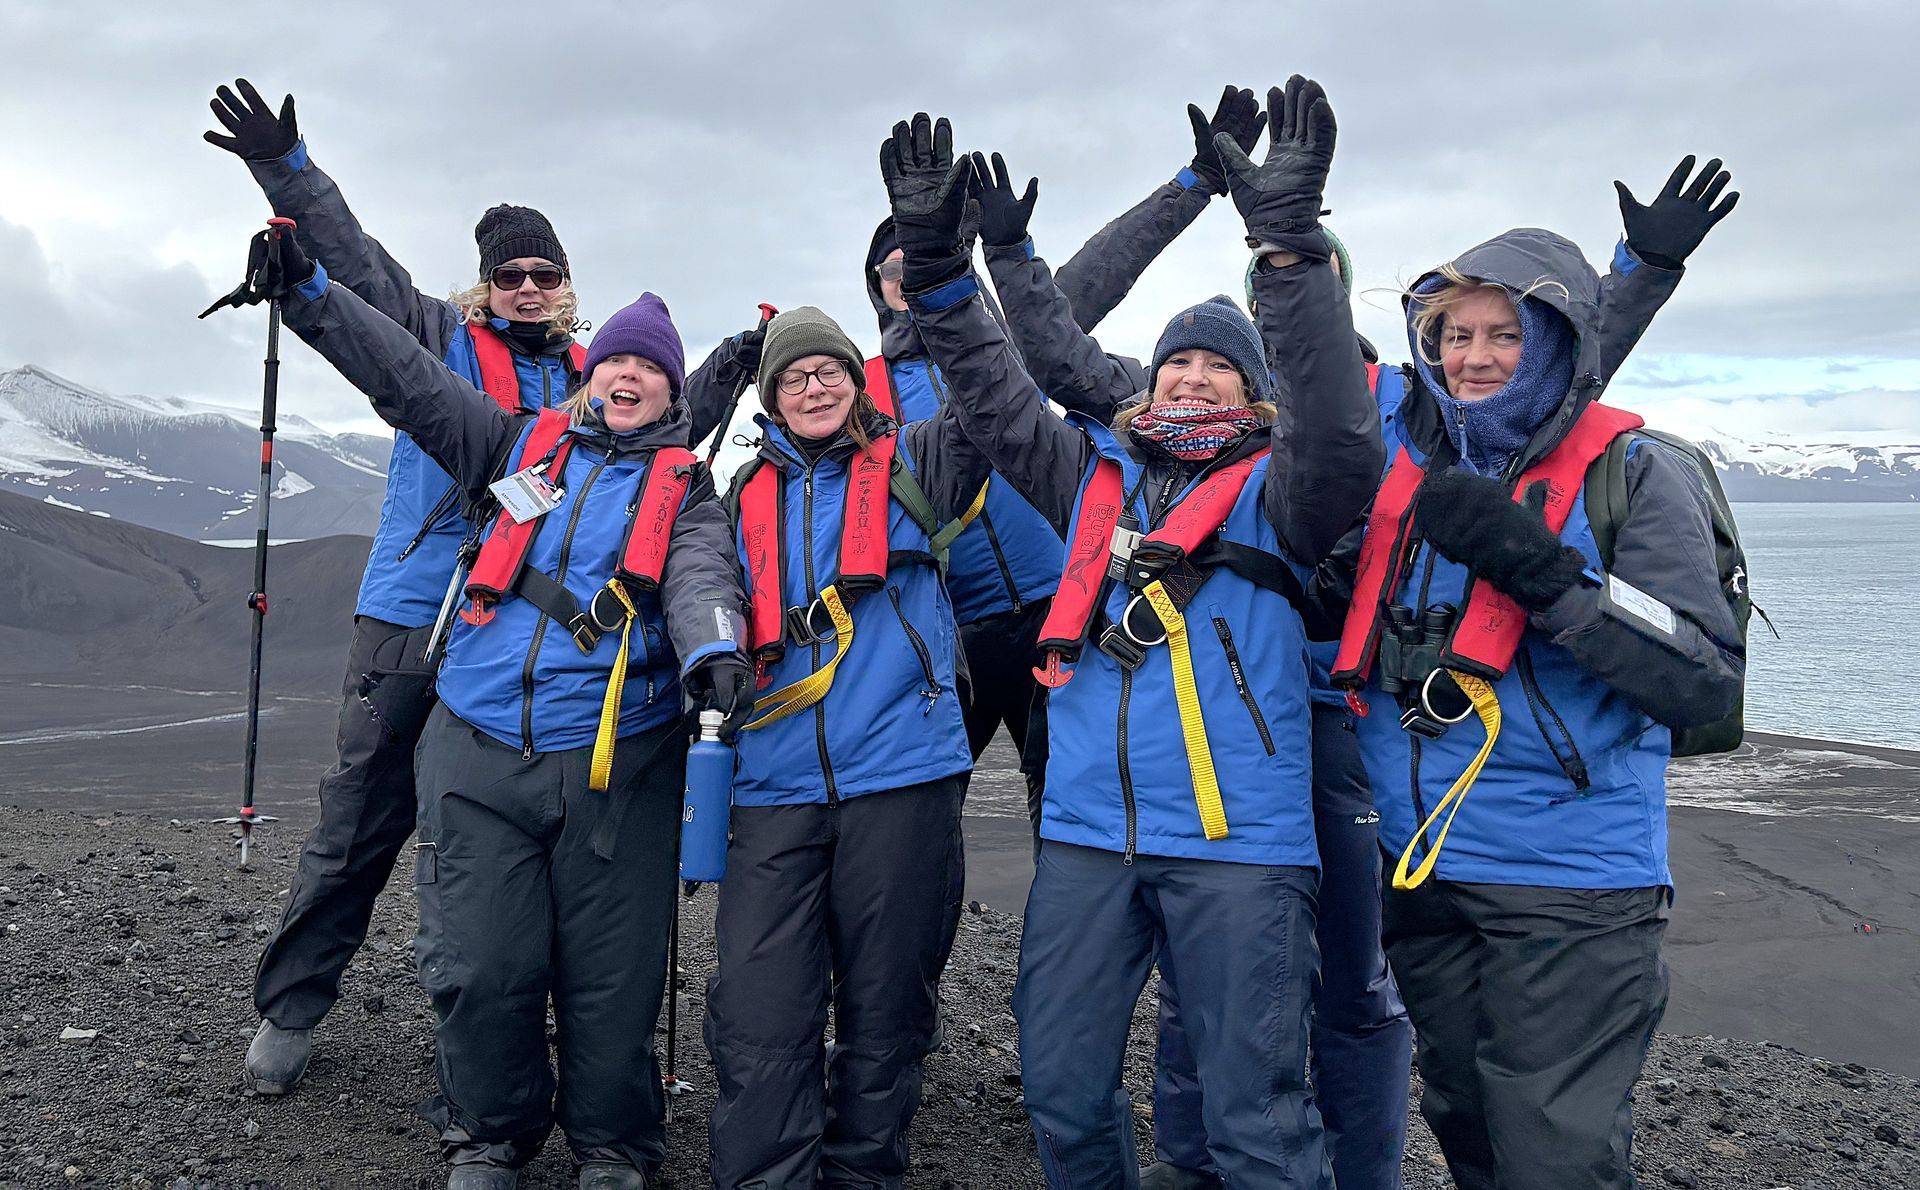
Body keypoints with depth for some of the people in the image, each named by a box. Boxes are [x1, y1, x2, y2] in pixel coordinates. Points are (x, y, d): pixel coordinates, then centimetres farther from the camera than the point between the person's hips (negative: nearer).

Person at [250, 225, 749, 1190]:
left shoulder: (684, 487, 9)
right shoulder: (525, 445, 15)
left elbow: (701, 576, -9)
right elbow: (409, 379, 13)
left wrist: (713, 652, -31)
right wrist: (309, 293, 5)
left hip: (614, 764, -1)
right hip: (477, 755, 2)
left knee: (610, 979, 3)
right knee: (479, 968, 4)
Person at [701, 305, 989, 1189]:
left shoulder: (911, 465, 9)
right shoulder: (748, 496, 18)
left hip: (900, 776, -2)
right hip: (776, 788, 2)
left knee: (884, 1010, 7)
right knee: (757, 1016, -4)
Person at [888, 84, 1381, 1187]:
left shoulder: (1275, 493, 2)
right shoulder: (1096, 474, 15)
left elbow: (1342, 438, -17)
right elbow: (998, 401, 13)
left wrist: (1291, 242, -25)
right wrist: (935, 259, 2)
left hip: (1239, 842, -4)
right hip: (1088, 834, 5)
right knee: (1063, 1095, 14)